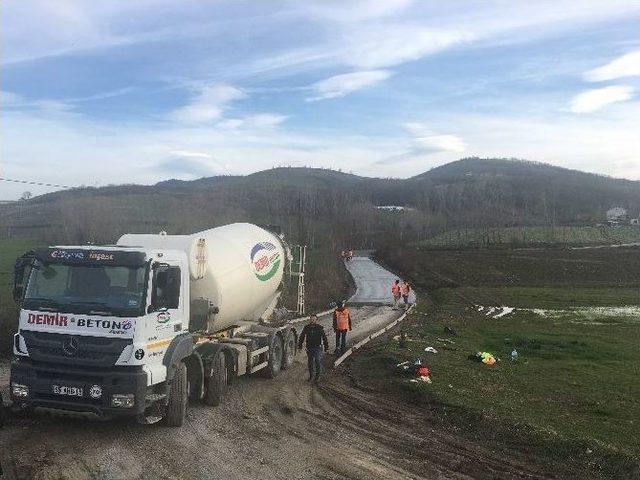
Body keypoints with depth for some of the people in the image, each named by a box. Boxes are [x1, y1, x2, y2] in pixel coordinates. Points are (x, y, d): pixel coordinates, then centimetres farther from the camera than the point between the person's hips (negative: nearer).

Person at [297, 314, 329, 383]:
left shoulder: (320, 328, -8)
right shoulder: (306, 327, -1)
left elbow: (324, 338, -2)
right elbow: (302, 337, 9)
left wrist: (326, 347, -2)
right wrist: (300, 346, 8)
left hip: (318, 347, -3)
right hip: (309, 348, 3)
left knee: (318, 361, -13)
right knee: (310, 362, 10)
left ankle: (317, 375, 5)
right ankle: (311, 376, 26)